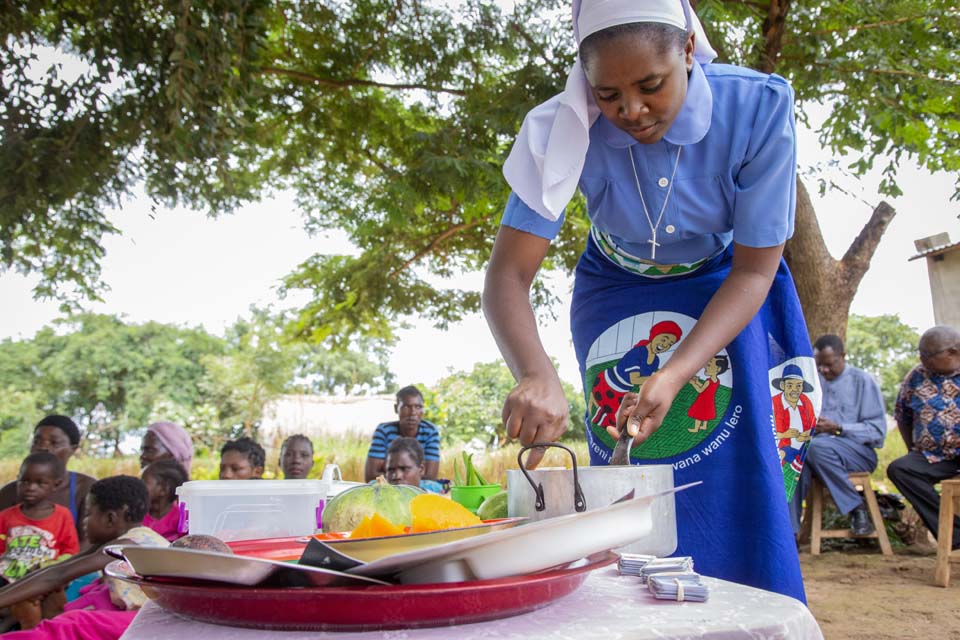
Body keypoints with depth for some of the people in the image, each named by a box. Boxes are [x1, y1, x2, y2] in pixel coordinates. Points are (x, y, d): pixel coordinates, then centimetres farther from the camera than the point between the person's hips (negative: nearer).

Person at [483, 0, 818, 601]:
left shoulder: (759, 105, -28)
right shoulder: (567, 131, -27)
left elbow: (754, 269, -23)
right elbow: (508, 274, -30)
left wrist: (674, 376, -36)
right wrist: (537, 376, -50)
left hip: (725, 292, 0)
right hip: (618, 294, 1)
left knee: (744, 476, -8)